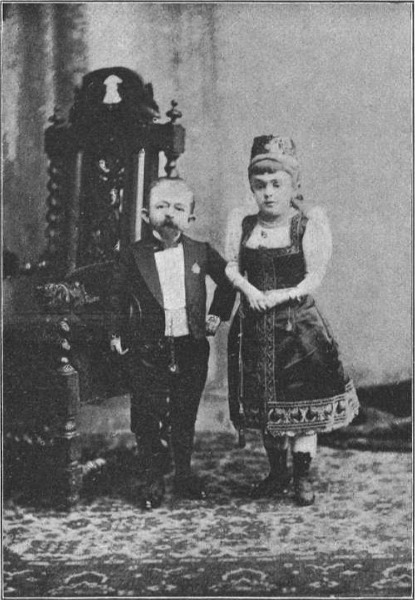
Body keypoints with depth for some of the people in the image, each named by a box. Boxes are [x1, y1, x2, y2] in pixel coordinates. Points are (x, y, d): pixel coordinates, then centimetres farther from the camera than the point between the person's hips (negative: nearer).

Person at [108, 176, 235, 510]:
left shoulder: (201, 253, 2)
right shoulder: (132, 257, -3)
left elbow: (226, 282, 17)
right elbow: (117, 298, 6)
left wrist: (218, 315, 11)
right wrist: (117, 335, 2)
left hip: (191, 349, 2)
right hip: (148, 353, -2)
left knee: (185, 417, 13)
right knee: (150, 420, 2)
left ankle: (184, 475, 29)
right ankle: (154, 481, 16)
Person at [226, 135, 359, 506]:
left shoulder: (310, 224, -6)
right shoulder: (243, 226, 5)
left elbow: (315, 276, -10)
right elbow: (231, 267, 3)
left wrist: (283, 295, -23)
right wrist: (248, 289, -16)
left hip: (299, 326, -4)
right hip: (254, 328, 4)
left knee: (302, 405, 0)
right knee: (264, 406, 14)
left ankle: (302, 476, 16)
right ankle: (277, 472, 31)